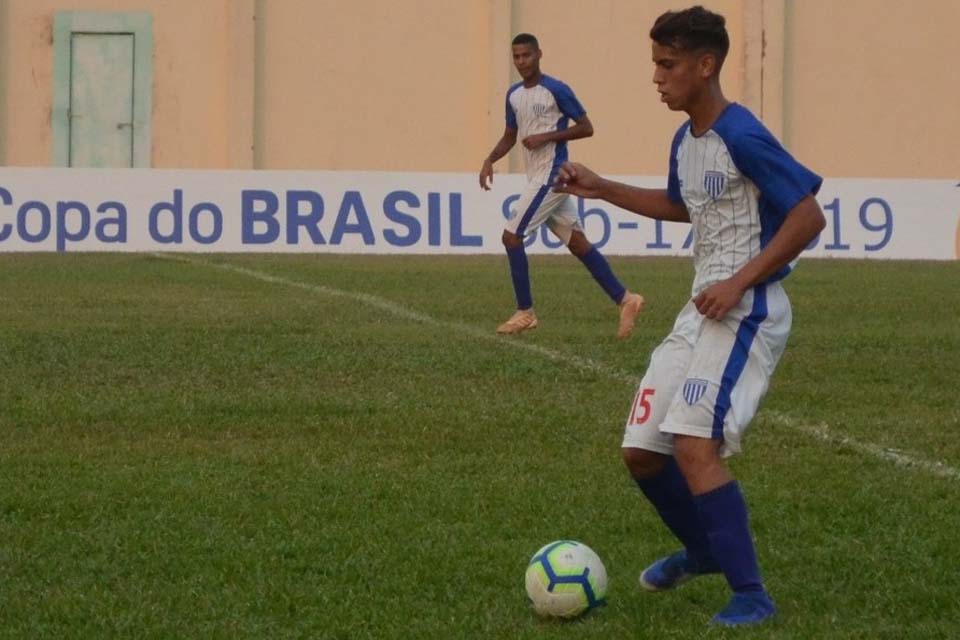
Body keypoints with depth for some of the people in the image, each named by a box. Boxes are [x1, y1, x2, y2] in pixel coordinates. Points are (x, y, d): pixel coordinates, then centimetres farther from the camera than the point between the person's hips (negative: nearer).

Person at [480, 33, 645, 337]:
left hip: (551, 174, -8)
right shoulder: (514, 95, 11)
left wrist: (546, 137, -18)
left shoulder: (556, 90, -12)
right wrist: (490, 160, 4)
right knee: (577, 243, 8)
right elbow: (510, 136, 21)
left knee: (512, 236, -9)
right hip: (538, 176, 8)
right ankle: (625, 300, 10)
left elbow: (586, 127, -10)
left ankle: (525, 313, -1)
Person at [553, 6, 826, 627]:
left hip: (747, 311, -9)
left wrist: (739, 283, -20)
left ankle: (751, 596, -14)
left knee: (694, 444, -21)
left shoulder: (741, 136, -17)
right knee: (642, 449, 10)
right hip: (703, 311, 9)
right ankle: (702, 550, 35)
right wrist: (601, 190, 24)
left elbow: (808, 216, -19)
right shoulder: (685, 141, 11)